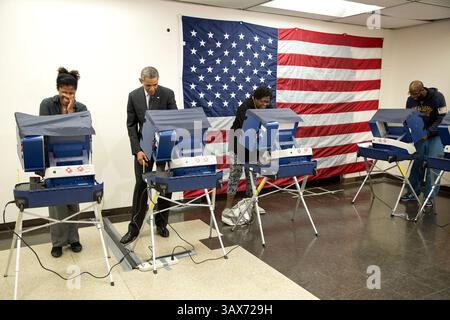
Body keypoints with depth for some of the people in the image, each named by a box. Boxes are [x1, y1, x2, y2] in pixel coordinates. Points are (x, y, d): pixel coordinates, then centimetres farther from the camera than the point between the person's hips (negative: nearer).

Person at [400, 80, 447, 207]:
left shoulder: (437, 97, -13)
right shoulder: (411, 100, 1)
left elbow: (442, 119, -16)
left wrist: (428, 132, -25)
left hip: (435, 136, -4)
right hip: (418, 136, 4)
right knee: (417, 164, 6)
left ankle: (430, 197, 2)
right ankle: (413, 192, 18)